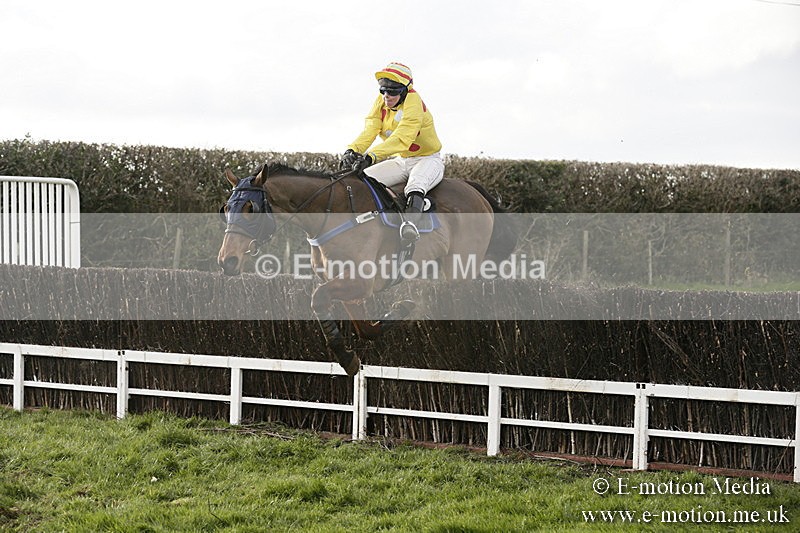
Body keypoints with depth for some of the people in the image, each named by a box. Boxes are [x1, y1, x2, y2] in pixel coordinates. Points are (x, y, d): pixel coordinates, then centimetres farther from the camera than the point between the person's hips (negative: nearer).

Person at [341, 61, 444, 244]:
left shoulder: (413, 103, -22)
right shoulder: (381, 103, 0)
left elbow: (402, 139, -36)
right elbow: (369, 131, -13)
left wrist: (371, 156, -48)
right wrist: (352, 150, -35)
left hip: (427, 160, -8)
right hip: (399, 161, 8)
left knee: (416, 184, -40)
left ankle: (411, 223, -62)